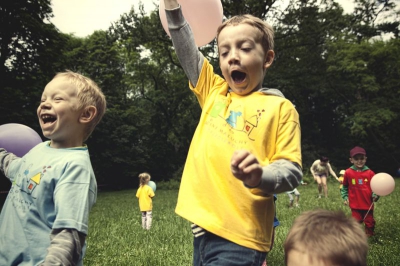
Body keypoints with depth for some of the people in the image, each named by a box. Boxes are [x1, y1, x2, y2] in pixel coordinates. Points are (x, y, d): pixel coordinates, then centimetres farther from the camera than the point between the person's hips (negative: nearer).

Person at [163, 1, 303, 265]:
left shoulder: (281, 108, -2)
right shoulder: (214, 92, 11)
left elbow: (292, 171, -7)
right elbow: (186, 50, 9)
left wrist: (260, 176, -27)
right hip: (203, 225, 5)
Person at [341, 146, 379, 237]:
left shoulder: (370, 173, -8)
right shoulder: (348, 173, -7)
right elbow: (344, 187, 7)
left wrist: (375, 195, -17)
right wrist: (345, 197, 2)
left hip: (368, 204, 1)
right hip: (355, 205, -1)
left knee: (369, 223, 14)